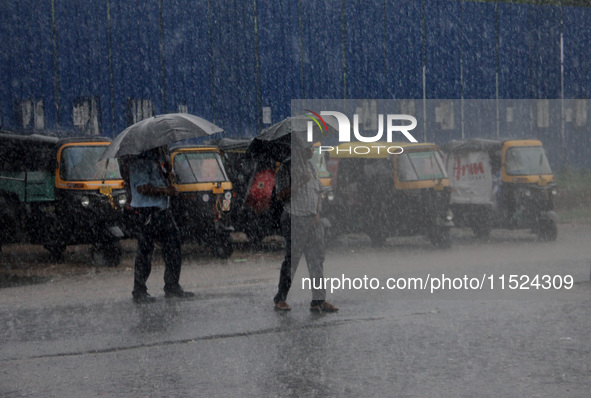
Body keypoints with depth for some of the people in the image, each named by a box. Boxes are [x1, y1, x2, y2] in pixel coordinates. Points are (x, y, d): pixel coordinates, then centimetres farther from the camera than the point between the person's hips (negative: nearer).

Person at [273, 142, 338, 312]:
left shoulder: (311, 167, 15)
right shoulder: (287, 167, -6)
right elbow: (281, 194, -13)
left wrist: (317, 212, 5)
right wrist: (300, 182, -19)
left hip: (313, 219, 6)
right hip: (295, 219, -6)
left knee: (317, 259, 2)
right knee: (291, 259, -4)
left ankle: (319, 300, 3)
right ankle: (280, 299, 7)